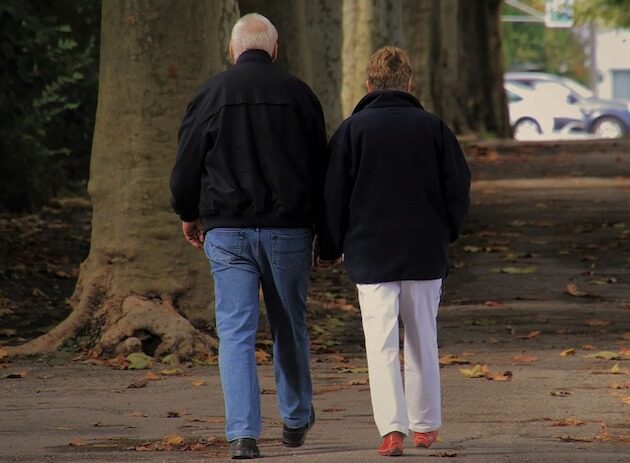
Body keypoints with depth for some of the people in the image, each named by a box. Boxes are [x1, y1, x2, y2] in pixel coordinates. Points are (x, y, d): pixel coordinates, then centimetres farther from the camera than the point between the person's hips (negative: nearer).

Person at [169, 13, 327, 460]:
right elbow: (321, 166, 7)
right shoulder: (298, 93, 2)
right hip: (288, 229, 1)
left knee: (236, 331, -2)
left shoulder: (212, 93, -1)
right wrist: (317, 223, 18)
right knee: (290, 326, 16)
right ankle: (296, 418, 30)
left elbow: (187, 163, 3)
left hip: (227, 231, -1)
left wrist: (189, 215, 19)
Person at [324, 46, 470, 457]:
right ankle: (425, 425, 23)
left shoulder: (353, 129, -3)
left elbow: (334, 195, -2)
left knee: (381, 342, -3)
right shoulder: (432, 127, 1)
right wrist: (446, 235, 16)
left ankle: (392, 427, -16)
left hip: (371, 254, -2)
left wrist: (342, 245, 10)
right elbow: (458, 187, 2)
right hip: (426, 253, 2)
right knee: (423, 340, 14)